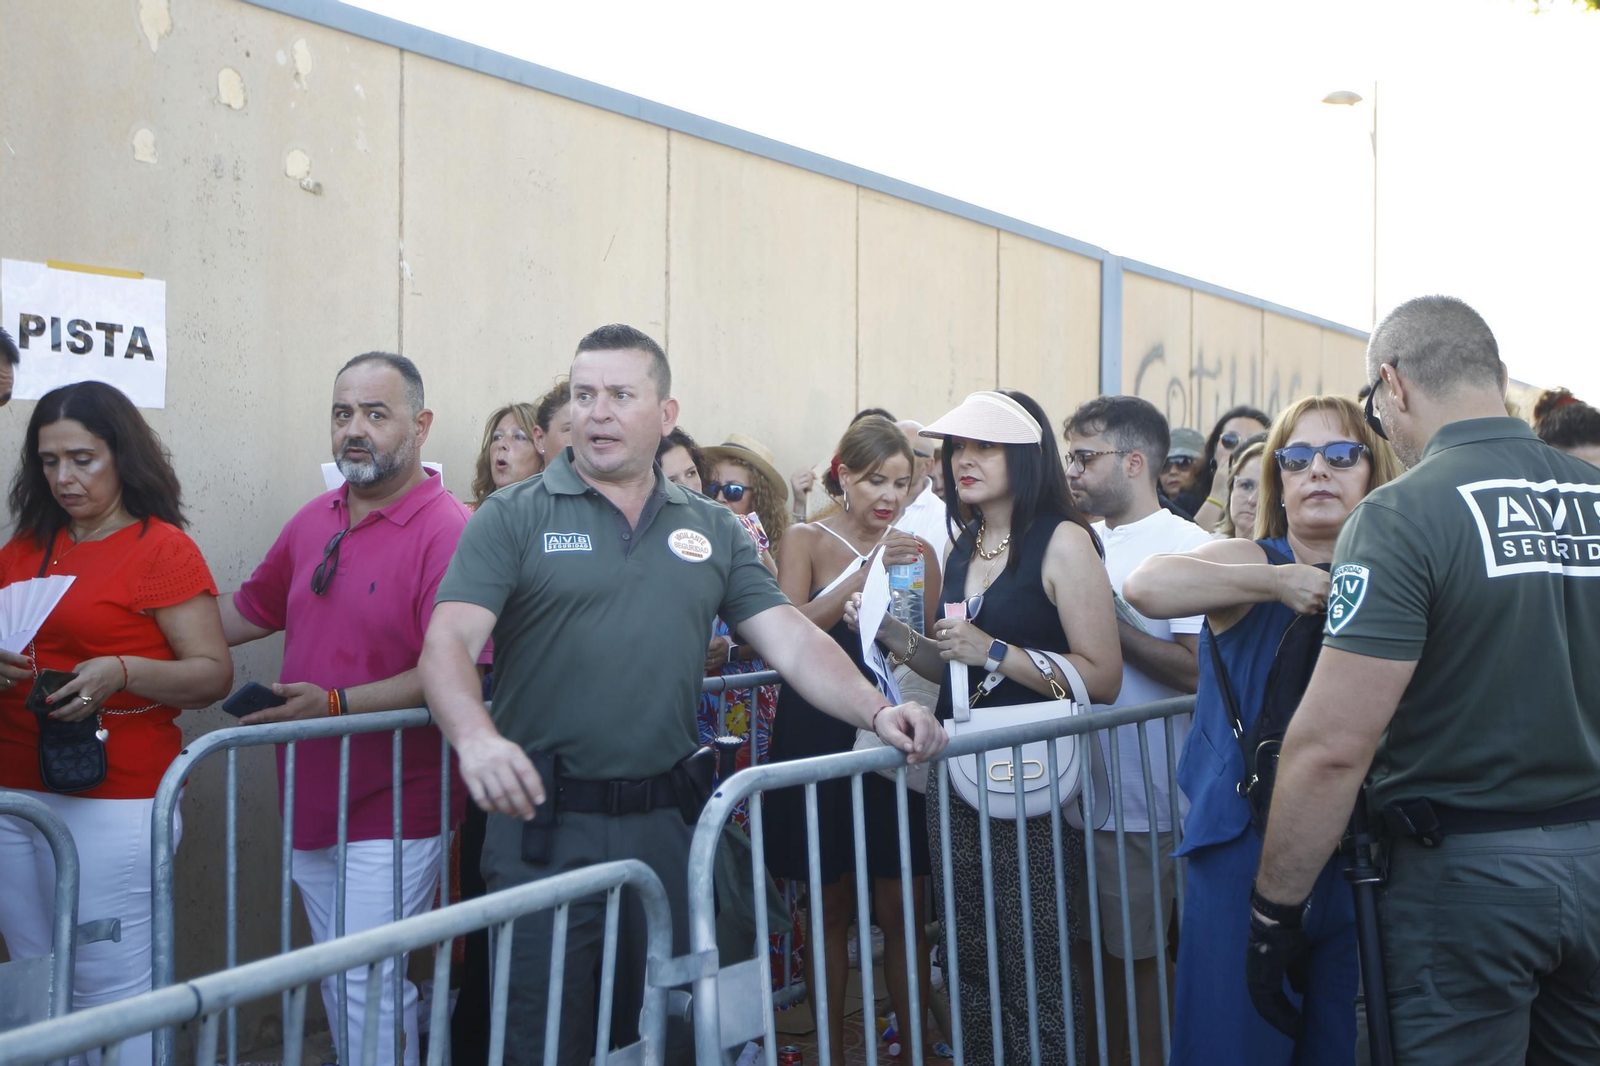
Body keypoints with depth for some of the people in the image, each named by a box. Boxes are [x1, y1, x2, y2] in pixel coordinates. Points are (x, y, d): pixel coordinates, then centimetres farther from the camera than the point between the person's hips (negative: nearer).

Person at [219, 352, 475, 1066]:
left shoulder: (448, 532, -17)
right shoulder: (314, 522, 7)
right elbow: (253, 608, 21)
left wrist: (335, 705, -27)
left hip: (395, 811, -7)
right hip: (312, 799, 7)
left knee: (367, 984, -6)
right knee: (335, 979, 17)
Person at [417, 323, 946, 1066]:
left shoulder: (712, 530, 10)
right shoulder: (513, 518, -2)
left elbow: (793, 641, 6)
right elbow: (449, 644, -13)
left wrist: (875, 712, -11)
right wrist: (476, 739, -32)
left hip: (666, 824, 4)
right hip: (544, 821, -3)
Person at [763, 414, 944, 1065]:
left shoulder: (915, 550, 8)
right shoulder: (809, 542, 0)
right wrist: (866, 572, -23)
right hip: (819, 738, -2)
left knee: (901, 908, 1)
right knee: (832, 907, 7)